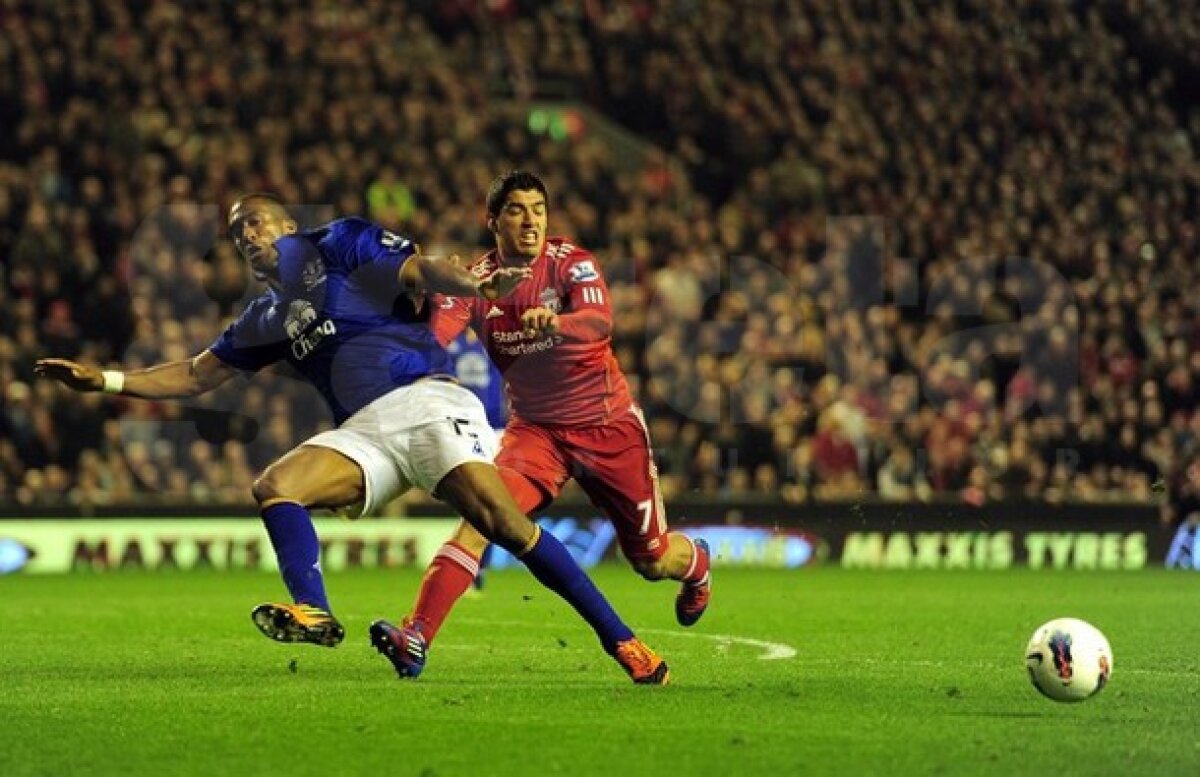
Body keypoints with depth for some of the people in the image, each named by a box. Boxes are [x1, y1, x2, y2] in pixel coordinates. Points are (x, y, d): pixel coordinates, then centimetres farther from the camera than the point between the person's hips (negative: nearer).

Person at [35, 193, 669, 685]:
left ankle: (619, 639, -19)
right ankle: (313, 614, -33)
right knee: (274, 487, -17)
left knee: (504, 523, -21)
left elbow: (419, 270, -6)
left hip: (424, 400, -6)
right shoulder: (265, 319, 24)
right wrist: (103, 380, 19)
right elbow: (196, 376, 28)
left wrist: (473, 285, -27)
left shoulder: (339, 245, 8)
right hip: (363, 434, 6)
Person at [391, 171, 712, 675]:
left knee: (652, 561, 8)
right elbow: (431, 336, -20)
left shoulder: (572, 263, -12)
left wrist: (557, 324, -53)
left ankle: (695, 562, 46)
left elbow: (600, 322, -31)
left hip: (608, 425, -1)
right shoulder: (477, 280, -6)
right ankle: (417, 636, -30)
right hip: (535, 429, 1)